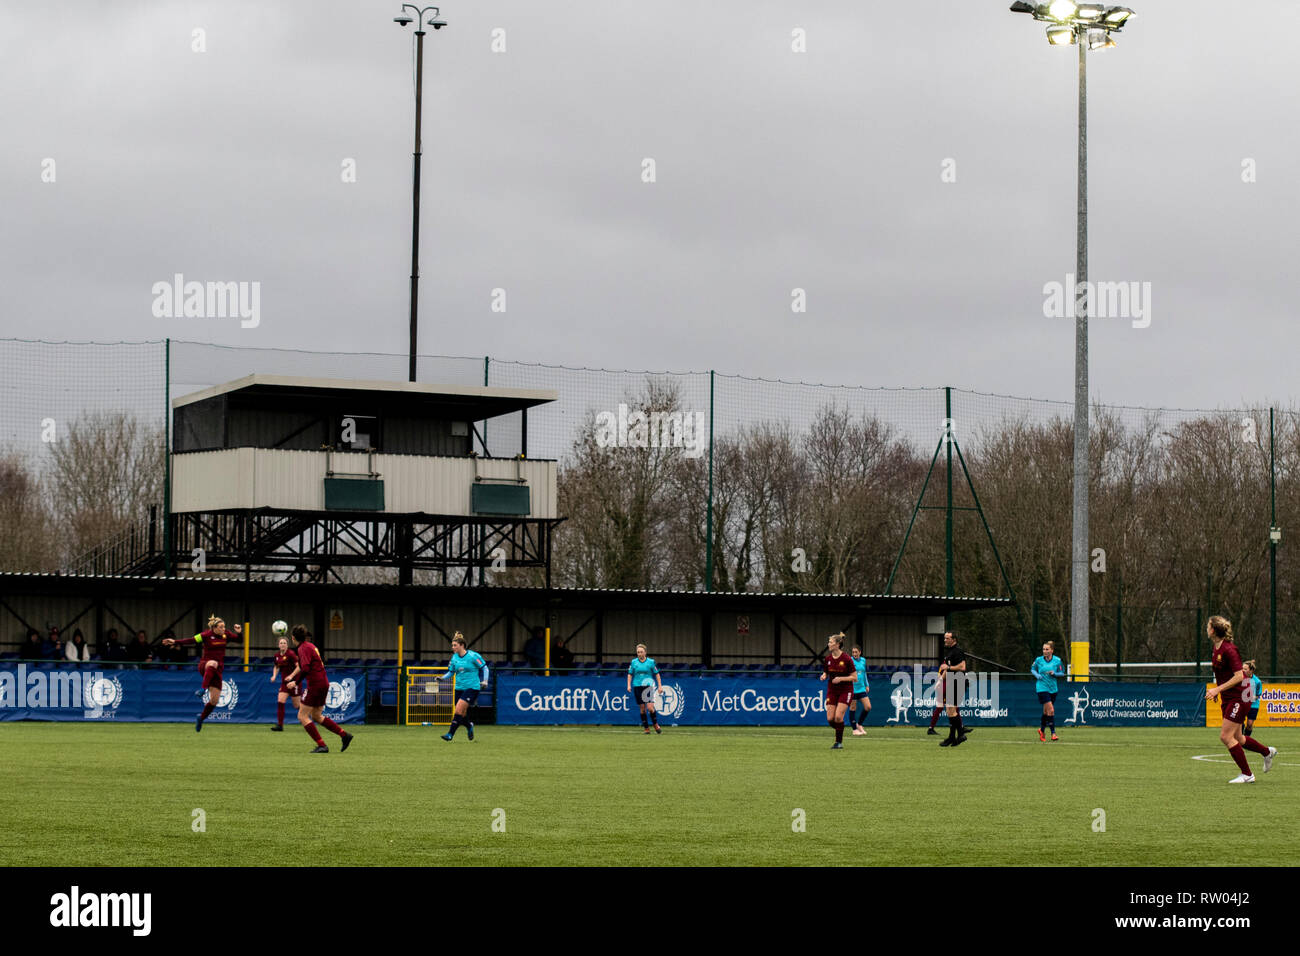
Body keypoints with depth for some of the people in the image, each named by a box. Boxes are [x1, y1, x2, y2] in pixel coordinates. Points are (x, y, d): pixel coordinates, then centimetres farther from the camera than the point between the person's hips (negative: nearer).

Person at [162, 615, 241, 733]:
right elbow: (190, 640, -13)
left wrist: (238, 632, -6)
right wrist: (175, 641, -22)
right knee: (213, 663, -45)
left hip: (217, 670, 5)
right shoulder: (206, 635, -8)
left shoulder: (225, 635, 6)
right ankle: (203, 689, -52)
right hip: (204, 665, -5)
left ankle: (201, 718, 23)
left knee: (214, 700, 0)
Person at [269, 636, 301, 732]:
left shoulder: (291, 654, -15)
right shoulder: (277, 655, 5)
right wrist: (274, 675, 4)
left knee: (297, 705, 1)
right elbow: (276, 667, 22)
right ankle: (280, 725, -5)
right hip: (284, 682, 6)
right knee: (280, 702, -7)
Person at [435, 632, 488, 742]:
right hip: (459, 688, 5)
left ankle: (451, 734, -17)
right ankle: (469, 726, 37)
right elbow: (451, 672, 13)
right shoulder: (454, 658, 6)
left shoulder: (472, 656, -9)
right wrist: (441, 678, -3)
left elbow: (484, 667, 0)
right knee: (462, 714, 5)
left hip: (472, 687, -5)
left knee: (459, 709, -19)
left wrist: (485, 681, -9)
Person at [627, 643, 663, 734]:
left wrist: (660, 686, 2)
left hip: (648, 686, -2)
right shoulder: (633, 662, 6)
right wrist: (629, 685, 3)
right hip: (637, 686, 2)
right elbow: (630, 674, 14)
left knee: (650, 707, -13)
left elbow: (657, 674, 7)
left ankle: (656, 725, 6)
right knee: (642, 708, 2)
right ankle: (646, 728, 10)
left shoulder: (651, 662, 1)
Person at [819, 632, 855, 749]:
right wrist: (823, 676, -10)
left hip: (845, 691, -5)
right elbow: (825, 673, 14)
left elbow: (854, 677, -10)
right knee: (830, 719, -4)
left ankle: (839, 742, 0)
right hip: (832, 691, 5)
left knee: (838, 717, -15)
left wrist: (841, 679, -22)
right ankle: (839, 730, 26)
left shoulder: (846, 659, -14)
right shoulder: (828, 659, 0)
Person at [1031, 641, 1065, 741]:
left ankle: (1041, 730, 33)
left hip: (1053, 689, 3)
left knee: (1046, 711, 12)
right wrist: (1037, 675, -9)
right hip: (1042, 688, -3)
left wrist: (1054, 673, -14)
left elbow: (1062, 673, 5)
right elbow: (1032, 669, 12)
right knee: (1050, 710, -15)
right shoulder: (1038, 660, -3)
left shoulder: (1057, 660, -2)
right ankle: (1053, 733, -8)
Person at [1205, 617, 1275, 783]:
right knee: (1237, 738, 14)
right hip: (1228, 698, 9)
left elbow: (1239, 676, -23)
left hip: (1238, 697, -9)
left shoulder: (1229, 649, -21)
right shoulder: (1217, 647, 8)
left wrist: (1218, 689, -23)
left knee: (1226, 736, -11)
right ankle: (1267, 752, 35)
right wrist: (1217, 690, 15)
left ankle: (1247, 774, -2)